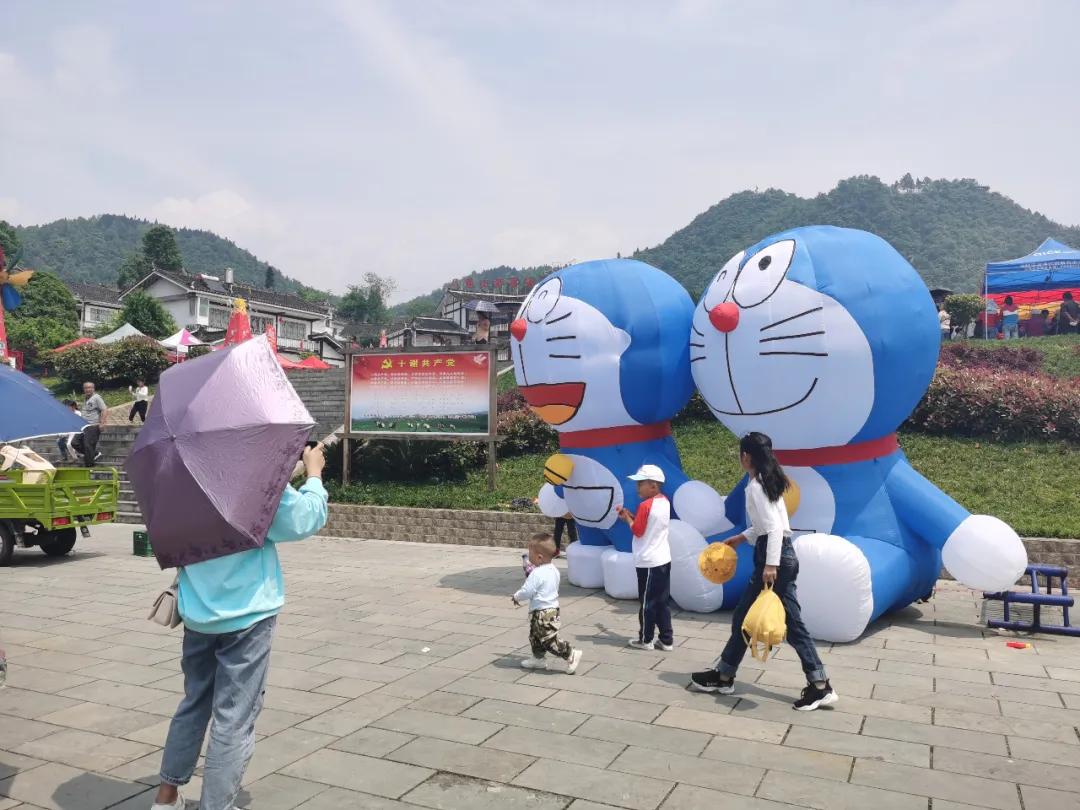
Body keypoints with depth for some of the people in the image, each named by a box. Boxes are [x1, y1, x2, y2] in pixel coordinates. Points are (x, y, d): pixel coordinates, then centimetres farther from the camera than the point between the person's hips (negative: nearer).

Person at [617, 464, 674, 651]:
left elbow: (637, 530, -14)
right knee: (661, 602, 14)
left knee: (647, 602, 4)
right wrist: (630, 514, 10)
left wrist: (627, 518, 1)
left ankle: (646, 640, 14)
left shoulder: (645, 505, -18)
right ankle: (666, 640, 17)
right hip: (663, 559, 8)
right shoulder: (664, 502, 7)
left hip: (648, 562, -8)